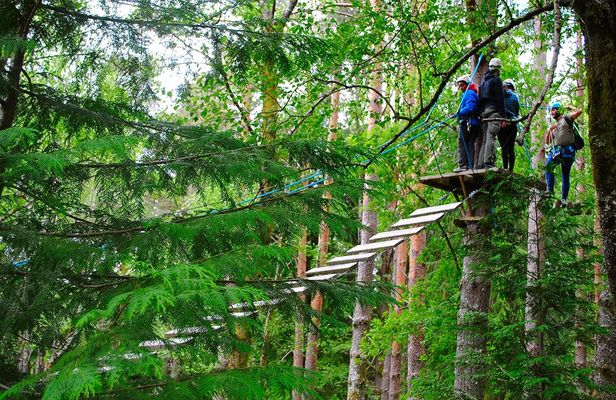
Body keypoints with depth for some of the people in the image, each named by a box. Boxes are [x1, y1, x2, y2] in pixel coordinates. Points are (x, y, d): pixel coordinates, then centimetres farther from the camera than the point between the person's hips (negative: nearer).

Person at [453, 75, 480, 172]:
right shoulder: (470, 93, 24)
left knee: (462, 144, -9)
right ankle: (470, 166, 6)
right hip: (474, 123, 10)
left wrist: (459, 113, -17)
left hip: (467, 123, -10)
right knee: (470, 145, 8)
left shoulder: (469, 93, -7)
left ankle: (462, 165, -14)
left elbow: (470, 108, -21)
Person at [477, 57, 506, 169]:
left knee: (484, 139, 7)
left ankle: (480, 164, 1)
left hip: (483, 111, 7)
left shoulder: (483, 81, 22)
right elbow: (500, 99, -7)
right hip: (493, 111, -7)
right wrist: (503, 116, -8)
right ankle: (488, 162, -26)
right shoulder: (497, 80, -1)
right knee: (491, 137, -15)